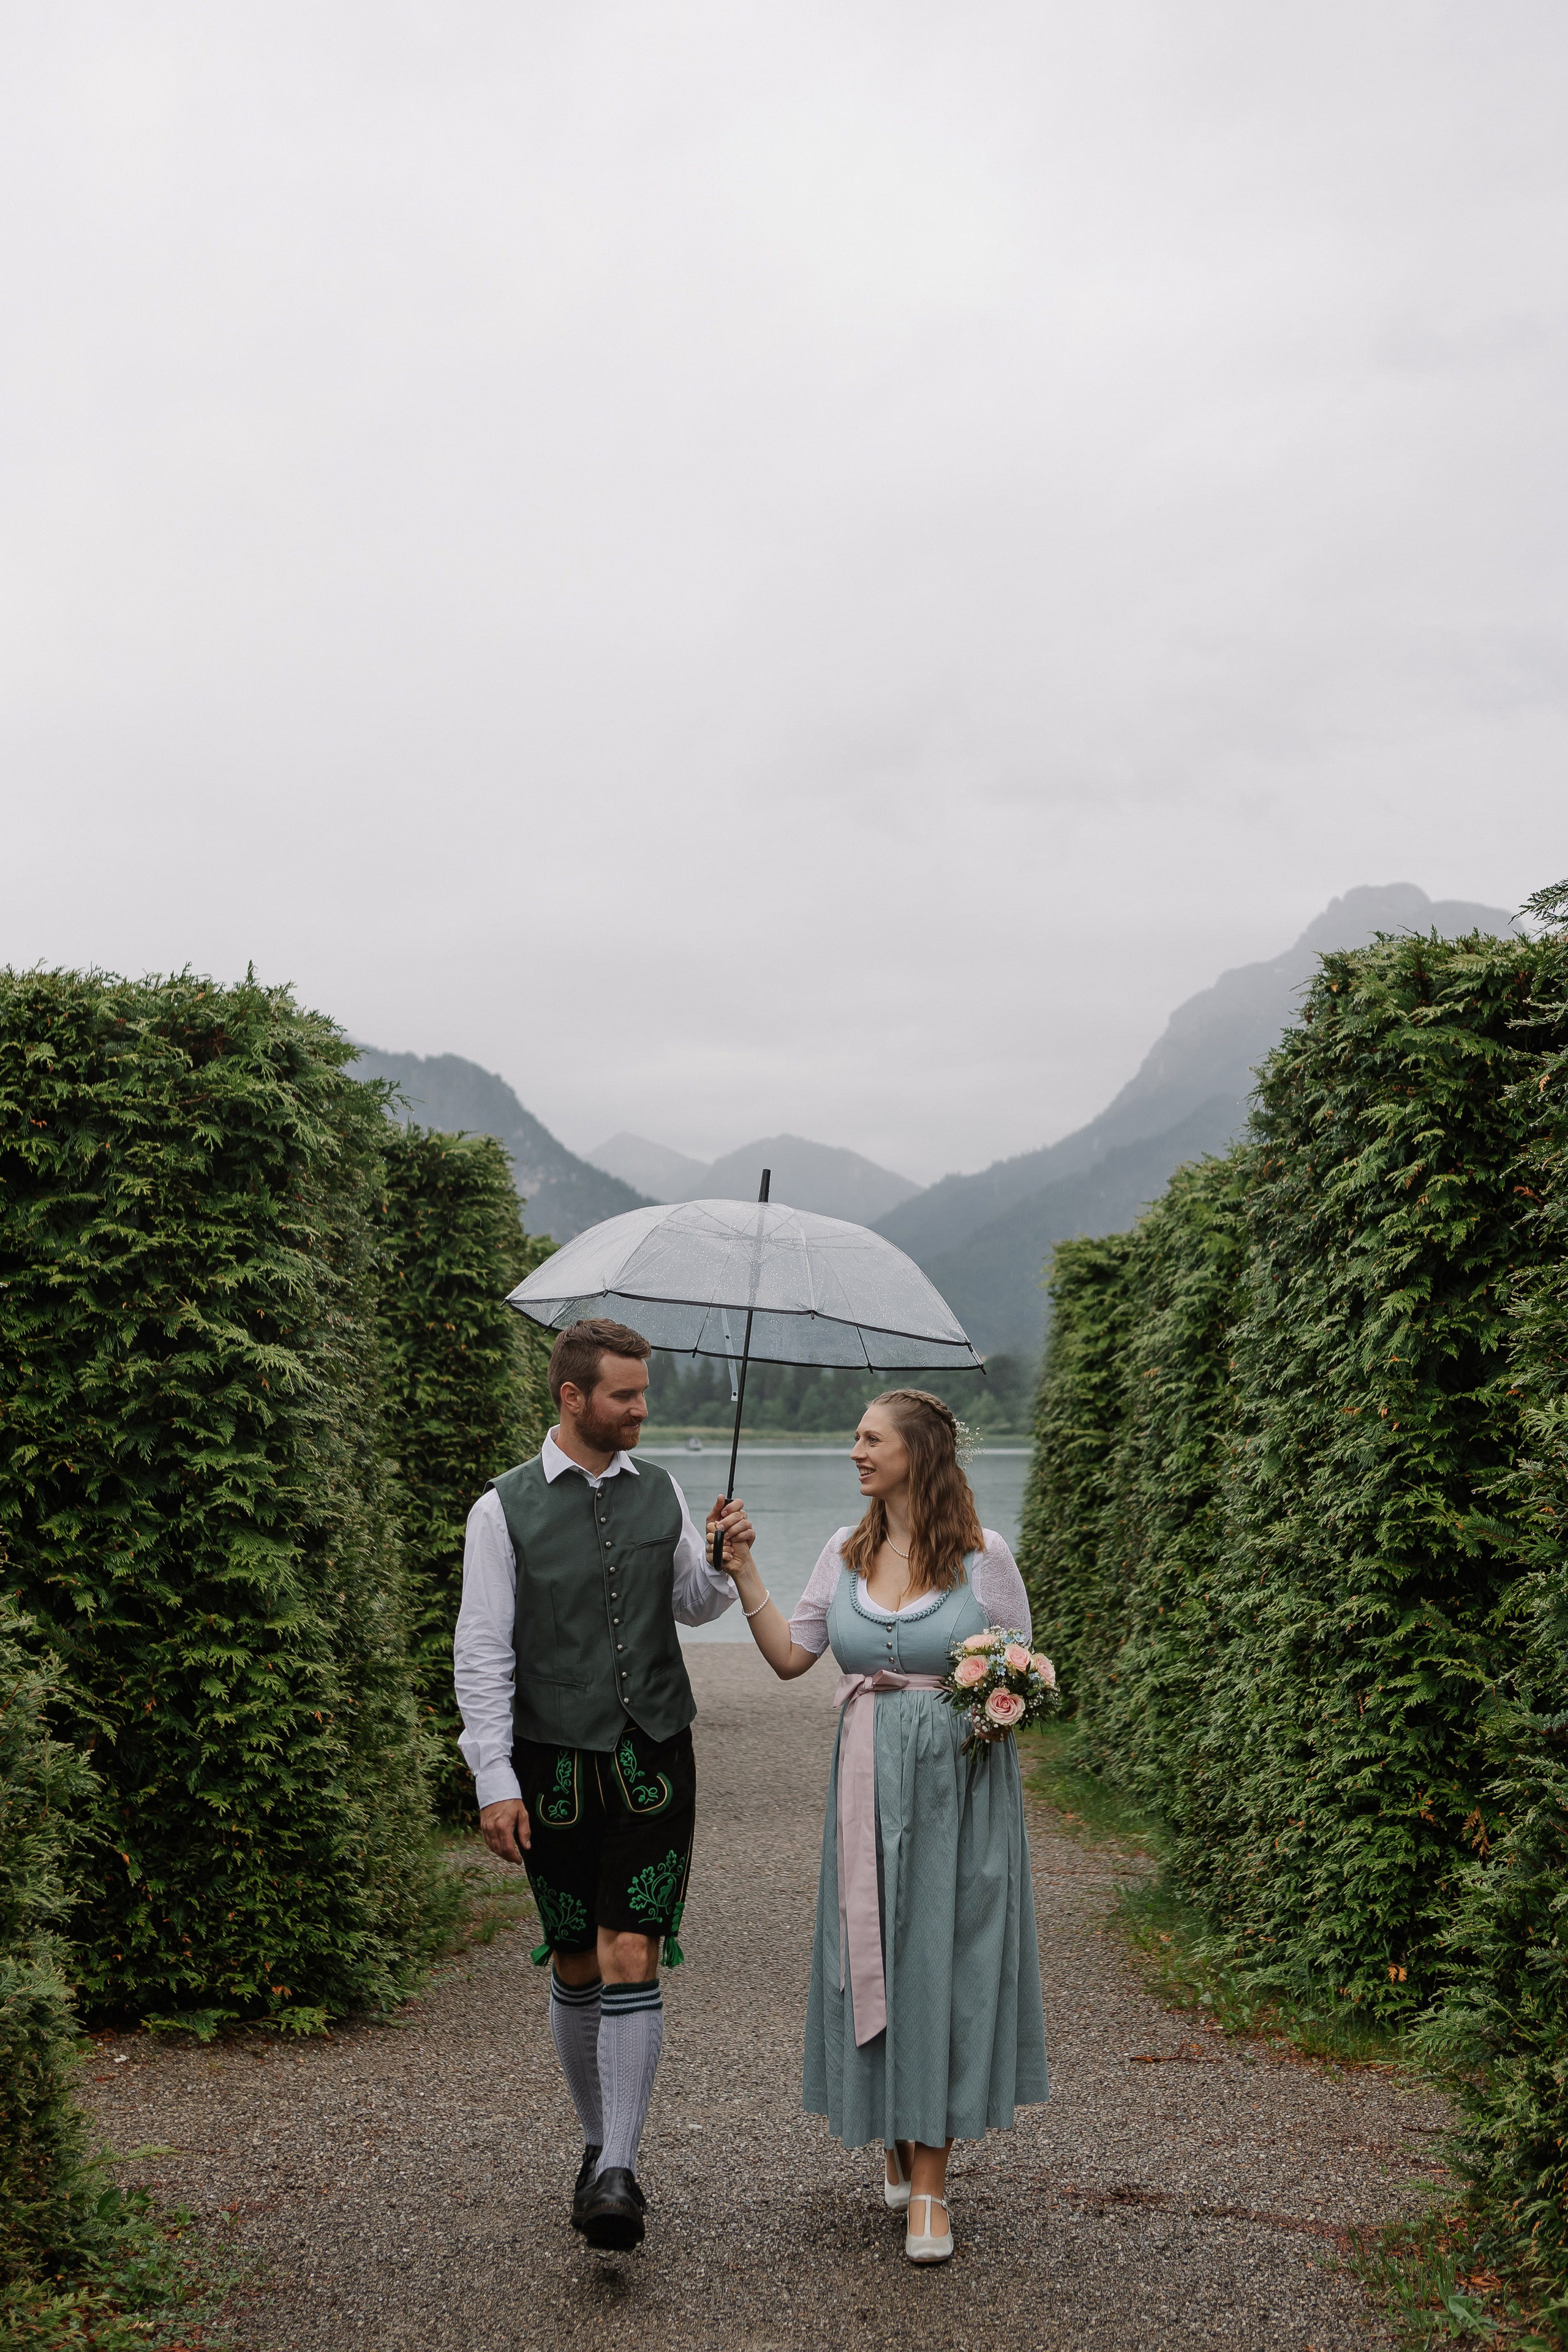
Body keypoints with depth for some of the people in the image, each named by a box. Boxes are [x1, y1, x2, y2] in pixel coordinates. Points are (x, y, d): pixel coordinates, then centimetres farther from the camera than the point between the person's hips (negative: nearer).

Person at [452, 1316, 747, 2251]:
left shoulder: (662, 1492, 5)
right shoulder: (505, 1509, -5)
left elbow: (694, 1606, 17)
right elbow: (482, 1653, -6)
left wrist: (725, 1560, -4)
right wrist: (496, 1780, -12)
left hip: (655, 1761, 1)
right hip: (556, 1763, -1)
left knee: (631, 1960, -8)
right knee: (575, 1969, 9)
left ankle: (619, 2173, -5)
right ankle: (598, 2141, 28)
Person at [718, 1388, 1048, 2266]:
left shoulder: (984, 1554, -5)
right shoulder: (846, 1554, 7)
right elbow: (790, 1656, 9)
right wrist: (745, 1573, 2)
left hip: (959, 1784, -4)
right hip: (869, 1786, 4)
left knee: (942, 1964, -2)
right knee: (874, 1956, 8)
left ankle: (929, 2187, 6)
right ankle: (896, 2137, 29)